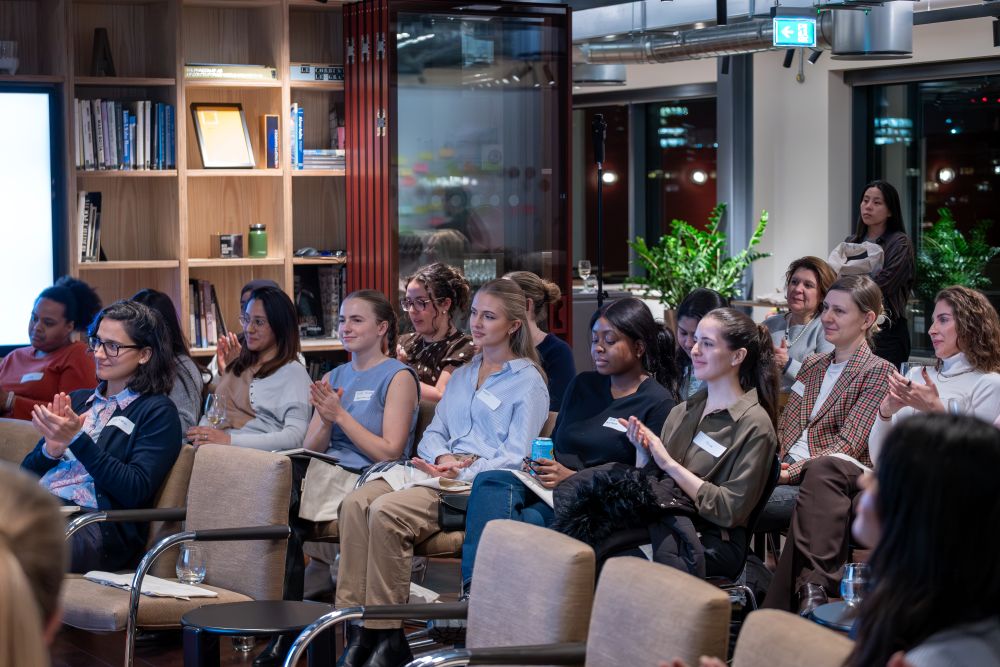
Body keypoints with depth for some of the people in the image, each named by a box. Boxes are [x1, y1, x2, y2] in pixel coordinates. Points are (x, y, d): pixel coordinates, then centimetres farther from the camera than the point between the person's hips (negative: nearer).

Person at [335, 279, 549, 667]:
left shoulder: (528, 381, 5)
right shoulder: (463, 376, 28)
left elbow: (515, 456, -4)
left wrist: (461, 473, -15)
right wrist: (442, 457, 0)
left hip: (483, 480, -7)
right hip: (441, 470, 7)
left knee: (386, 512, -31)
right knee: (356, 503, -23)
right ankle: (357, 626, -28)